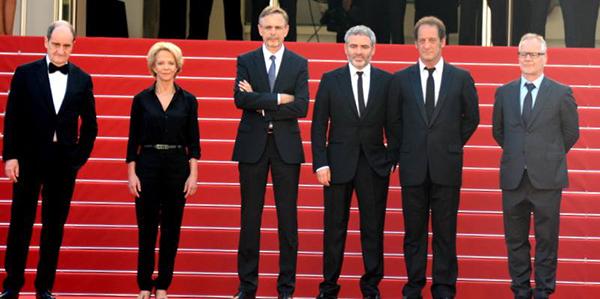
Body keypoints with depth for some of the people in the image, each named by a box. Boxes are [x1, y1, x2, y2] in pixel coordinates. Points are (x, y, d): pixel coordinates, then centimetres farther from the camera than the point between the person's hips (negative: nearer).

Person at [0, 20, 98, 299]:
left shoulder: (82, 79, 5)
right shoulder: (25, 73, -1)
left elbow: (89, 124, 9)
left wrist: (80, 157, 2)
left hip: (64, 162, 2)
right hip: (29, 159, -2)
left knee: (55, 226, 7)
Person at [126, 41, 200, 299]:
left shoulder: (188, 101, 3)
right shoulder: (141, 99, 2)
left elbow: (193, 141, 3)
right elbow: (133, 140, 3)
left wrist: (193, 174, -4)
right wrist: (131, 173, -4)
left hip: (177, 166, 1)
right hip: (147, 165, -1)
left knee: (171, 228, 4)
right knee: (146, 228, 2)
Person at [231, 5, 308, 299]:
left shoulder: (299, 64, 3)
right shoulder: (246, 61, 4)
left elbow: (301, 107, -9)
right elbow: (241, 99, -12)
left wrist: (261, 105, -13)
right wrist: (278, 99, -16)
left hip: (285, 146, 0)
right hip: (252, 145, 0)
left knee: (287, 218, 4)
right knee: (250, 217, 5)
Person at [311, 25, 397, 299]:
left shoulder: (386, 81, 3)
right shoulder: (330, 80, 2)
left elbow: (393, 124, 6)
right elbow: (319, 125, 1)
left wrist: (392, 159, -1)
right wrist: (320, 163, -6)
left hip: (374, 164, 0)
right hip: (338, 163, 0)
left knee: (373, 228, 6)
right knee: (334, 228, 6)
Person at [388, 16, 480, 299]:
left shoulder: (461, 78, 3)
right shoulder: (401, 79, 4)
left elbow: (471, 118, 11)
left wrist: (452, 146, 9)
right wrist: (406, 149, 7)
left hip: (446, 166, 0)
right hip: (413, 167, 1)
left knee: (445, 231, 4)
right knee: (414, 231, 6)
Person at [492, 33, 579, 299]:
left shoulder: (561, 93, -1)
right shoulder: (504, 93, 7)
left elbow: (571, 133, 7)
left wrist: (549, 158, 10)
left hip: (547, 178, -3)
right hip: (513, 178, 3)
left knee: (547, 240, 4)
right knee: (516, 240, 8)